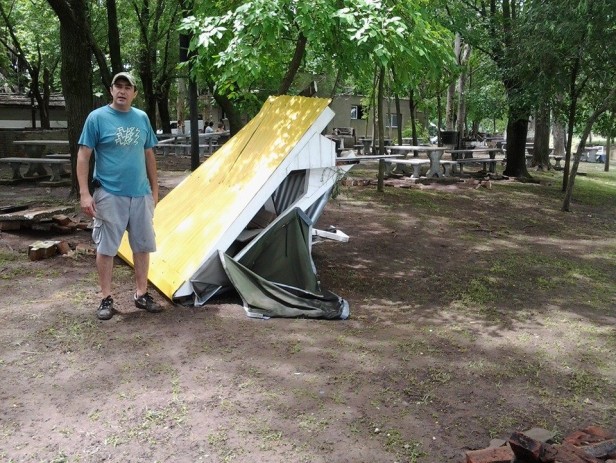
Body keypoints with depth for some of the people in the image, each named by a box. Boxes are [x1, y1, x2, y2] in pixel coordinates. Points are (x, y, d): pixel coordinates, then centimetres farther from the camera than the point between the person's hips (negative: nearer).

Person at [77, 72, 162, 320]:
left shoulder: (142, 118, 8)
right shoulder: (97, 117, -6)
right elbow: (83, 156, -7)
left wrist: (154, 189, 14)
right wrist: (84, 193, -14)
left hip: (141, 194, 5)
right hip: (110, 195, -4)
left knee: (142, 246, 9)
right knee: (106, 248, 2)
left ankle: (141, 294, 22)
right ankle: (106, 299, 13)